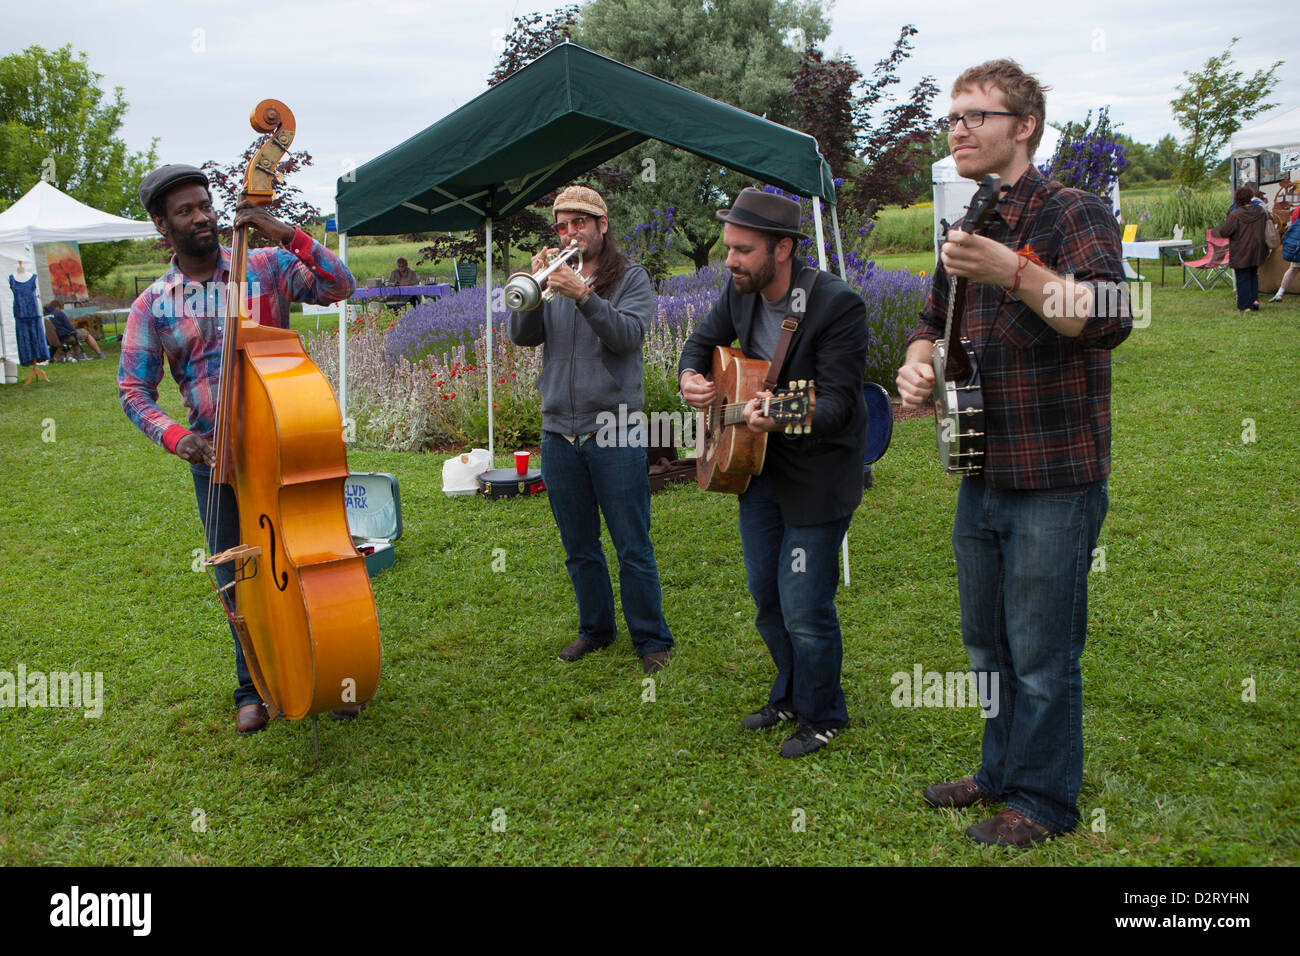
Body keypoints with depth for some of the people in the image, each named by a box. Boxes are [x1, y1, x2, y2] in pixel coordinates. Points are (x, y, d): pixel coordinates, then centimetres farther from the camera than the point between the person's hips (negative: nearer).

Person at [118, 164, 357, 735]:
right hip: (215, 454, 2)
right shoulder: (153, 306, 3)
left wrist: (288, 235, -21)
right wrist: (174, 436, -14)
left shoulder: (266, 266, 0)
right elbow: (133, 389, 3)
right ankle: (254, 688, 28)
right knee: (236, 576, 10)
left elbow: (338, 286, -12)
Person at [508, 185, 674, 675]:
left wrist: (583, 294, -26)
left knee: (633, 548, -1)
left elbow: (628, 334, -15)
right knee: (579, 547, 14)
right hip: (559, 432, 4)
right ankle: (595, 628, 30)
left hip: (614, 431, -4)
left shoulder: (630, 278, 2)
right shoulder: (554, 277, 12)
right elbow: (521, 335, 0)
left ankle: (651, 639, 12)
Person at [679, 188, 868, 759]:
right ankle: (789, 697, 41)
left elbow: (837, 402, -27)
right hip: (759, 468, 7)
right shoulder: (740, 293, -1)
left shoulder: (838, 305, -22)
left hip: (817, 476, -7)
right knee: (766, 598, 18)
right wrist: (690, 378, -7)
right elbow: (703, 342, 16)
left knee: (804, 610, -1)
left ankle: (821, 716, 24)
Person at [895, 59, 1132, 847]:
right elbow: (934, 324, 22)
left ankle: (1045, 800, 21)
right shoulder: (966, 228, 12)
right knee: (988, 644, 19)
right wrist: (919, 362, -1)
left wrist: (1017, 271, -37)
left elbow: (1109, 320, -25)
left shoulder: (1074, 214, -10)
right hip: (980, 478, 8)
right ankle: (1003, 770, 37)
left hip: (1054, 483, -7)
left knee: (1042, 654, 3)